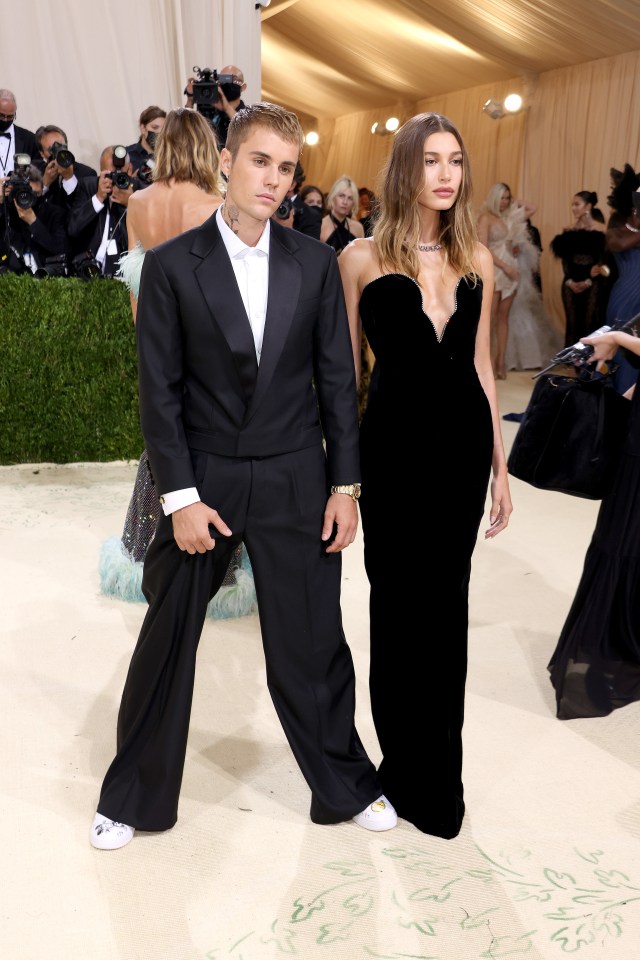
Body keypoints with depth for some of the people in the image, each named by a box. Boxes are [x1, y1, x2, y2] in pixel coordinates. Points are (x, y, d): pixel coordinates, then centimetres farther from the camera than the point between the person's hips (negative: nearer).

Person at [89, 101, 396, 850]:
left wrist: (344, 484, 0)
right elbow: (160, 390, -5)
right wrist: (181, 497, -10)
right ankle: (133, 798, 32)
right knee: (165, 645, 11)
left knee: (312, 646, 11)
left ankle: (345, 786, 33)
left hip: (296, 481, 1)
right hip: (203, 479, -1)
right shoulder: (171, 264, -4)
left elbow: (337, 379, 4)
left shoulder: (315, 262, 2)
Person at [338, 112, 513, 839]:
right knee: (400, 603, 8)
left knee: (447, 602, 12)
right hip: (394, 443, -3)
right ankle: (412, 773, 28)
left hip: (463, 442, 3)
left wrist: (500, 466, 9)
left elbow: (480, 365, 9)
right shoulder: (362, 258, -3)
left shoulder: (476, 260, 6)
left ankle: (438, 769, 31)